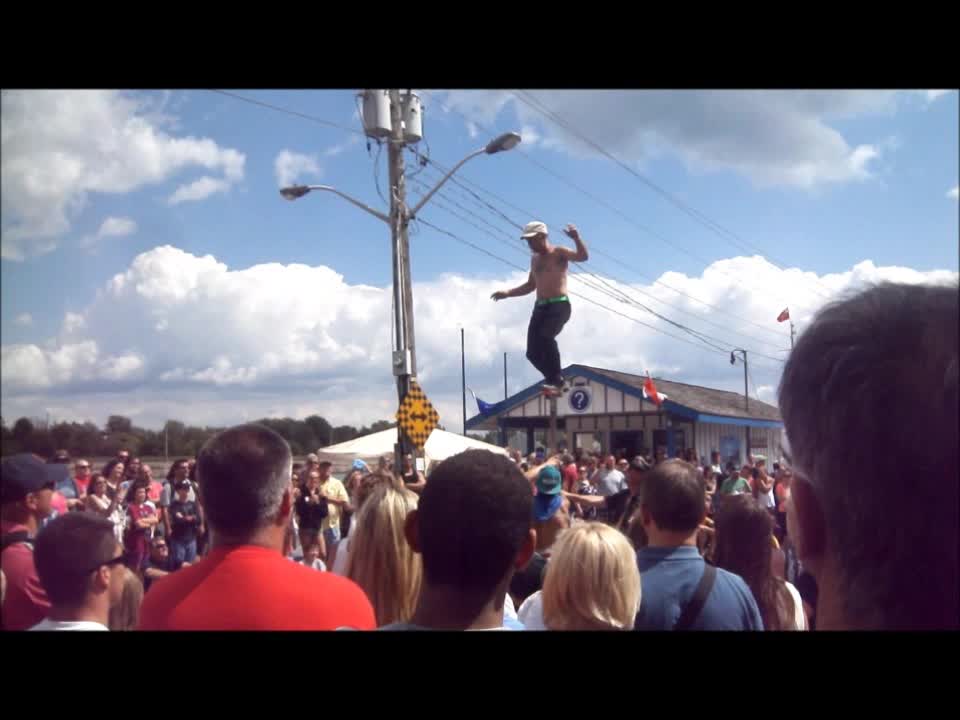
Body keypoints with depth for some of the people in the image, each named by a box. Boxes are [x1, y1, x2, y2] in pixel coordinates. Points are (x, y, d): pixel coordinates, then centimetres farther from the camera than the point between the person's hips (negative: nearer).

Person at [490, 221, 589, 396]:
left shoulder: (559, 253, -2)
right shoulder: (535, 259, 19)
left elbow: (583, 257, -19)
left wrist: (576, 238, -35)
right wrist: (507, 293, 23)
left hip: (559, 305, -7)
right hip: (540, 307, 7)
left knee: (545, 337, -32)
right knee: (533, 353, -3)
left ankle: (557, 379, -21)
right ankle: (555, 380, 15)